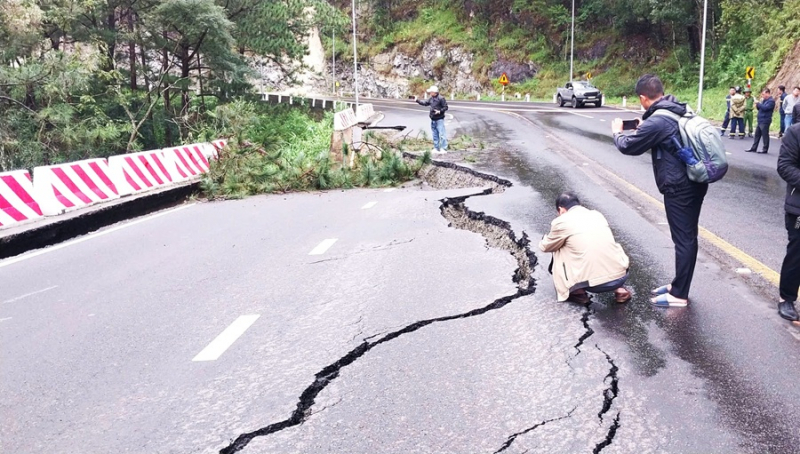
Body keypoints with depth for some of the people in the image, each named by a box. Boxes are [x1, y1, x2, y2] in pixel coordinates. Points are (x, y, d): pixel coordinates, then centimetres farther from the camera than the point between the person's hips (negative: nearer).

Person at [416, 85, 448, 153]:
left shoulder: (441, 98, -10)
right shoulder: (431, 99, 11)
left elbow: (445, 107, -10)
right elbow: (424, 102, 21)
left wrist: (440, 111, -22)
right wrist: (417, 100, 17)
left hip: (439, 119, -8)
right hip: (433, 120, 8)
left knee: (442, 134, -9)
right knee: (435, 135, 12)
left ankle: (444, 149, -7)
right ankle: (436, 148, 19)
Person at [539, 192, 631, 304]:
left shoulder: (562, 221, 0)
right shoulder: (597, 214, 16)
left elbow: (545, 247, 17)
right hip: (621, 276, 5)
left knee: (558, 251, 16)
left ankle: (578, 293, 15)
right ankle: (620, 289, 20)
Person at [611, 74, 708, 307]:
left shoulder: (656, 121, -19)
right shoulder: (683, 109, 8)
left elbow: (628, 146, -7)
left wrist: (617, 132, 12)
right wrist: (644, 128, 21)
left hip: (679, 188, -9)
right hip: (695, 182, 9)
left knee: (683, 240, -2)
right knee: (687, 237, 16)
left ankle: (679, 294, 7)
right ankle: (678, 285, 29)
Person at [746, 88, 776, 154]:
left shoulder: (771, 101, -10)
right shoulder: (764, 100, 17)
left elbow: (765, 108, -22)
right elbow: (760, 108, 20)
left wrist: (758, 104, -13)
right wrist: (757, 106, -1)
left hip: (765, 121, -9)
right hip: (760, 120, 9)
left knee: (765, 135, -3)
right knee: (757, 134, 12)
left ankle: (765, 150, 2)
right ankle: (754, 148, 17)